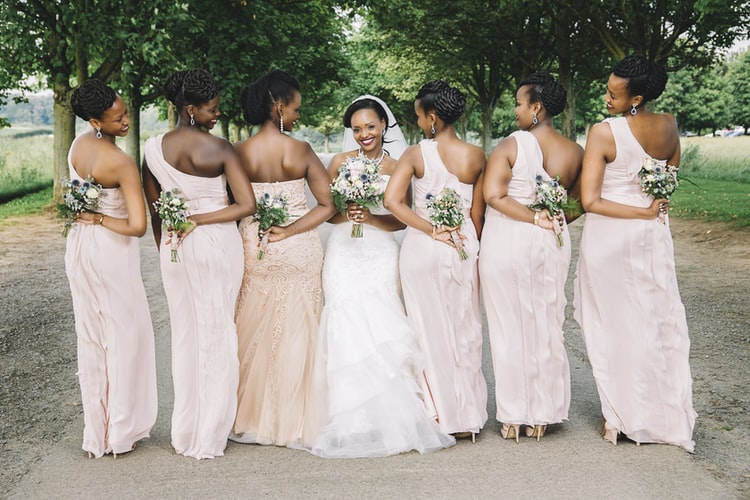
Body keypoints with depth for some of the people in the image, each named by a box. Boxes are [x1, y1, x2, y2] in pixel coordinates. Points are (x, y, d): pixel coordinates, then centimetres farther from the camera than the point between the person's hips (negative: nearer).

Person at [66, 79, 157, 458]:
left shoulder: (78, 145, 1)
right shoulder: (122, 163, -23)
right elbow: (138, 225, -29)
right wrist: (102, 220, -14)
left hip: (79, 245, 8)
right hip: (111, 250, -8)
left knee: (90, 338, 15)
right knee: (124, 336, 7)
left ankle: (95, 432, 24)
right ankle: (120, 431, 15)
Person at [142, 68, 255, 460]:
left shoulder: (153, 148, -1)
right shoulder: (220, 149, -12)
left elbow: (154, 210, 7)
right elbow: (247, 204, -17)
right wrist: (200, 219, -10)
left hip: (174, 246, 4)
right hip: (218, 242, -4)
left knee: (184, 333, 15)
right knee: (216, 332, 7)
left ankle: (185, 434, 22)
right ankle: (209, 436, 13)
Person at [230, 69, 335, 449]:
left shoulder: (239, 152, -6)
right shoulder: (301, 151, -8)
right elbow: (327, 206, -12)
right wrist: (289, 230, -12)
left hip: (253, 249, 1)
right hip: (300, 252, -1)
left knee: (255, 335, 13)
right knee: (296, 336, 9)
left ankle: (251, 421, 23)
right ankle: (295, 422, 16)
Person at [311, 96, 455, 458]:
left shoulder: (396, 167, 6)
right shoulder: (340, 162, 7)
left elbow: (402, 220, 3)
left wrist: (371, 218, -14)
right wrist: (345, 213, -13)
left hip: (381, 255, 0)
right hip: (344, 254, 0)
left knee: (381, 329, -9)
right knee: (350, 329, -6)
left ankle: (390, 418, 2)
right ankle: (354, 422, 1)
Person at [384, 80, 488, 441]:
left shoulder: (416, 154, -8)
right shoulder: (476, 157, -2)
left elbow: (392, 201, -18)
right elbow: (478, 213, 3)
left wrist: (431, 231, -12)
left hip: (422, 249, -2)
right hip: (463, 247, 2)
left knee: (430, 331, 9)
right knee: (464, 331, 12)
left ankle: (438, 415, 15)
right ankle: (466, 417, 20)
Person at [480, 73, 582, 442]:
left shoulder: (511, 145, -12)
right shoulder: (574, 152, 0)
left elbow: (493, 195, -21)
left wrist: (534, 217, -14)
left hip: (506, 242, -4)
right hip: (551, 245, 4)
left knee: (510, 330, 6)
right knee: (546, 329, 13)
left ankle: (512, 418, 13)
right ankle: (542, 417, 20)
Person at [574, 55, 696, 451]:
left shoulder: (603, 132, -18)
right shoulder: (669, 127, -2)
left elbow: (590, 201, -21)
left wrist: (643, 212, -15)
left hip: (609, 234, -5)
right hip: (654, 233, 5)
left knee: (613, 325, 7)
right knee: (658, 321, 14)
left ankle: (620, 416, 16)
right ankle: (666, 414, 24)